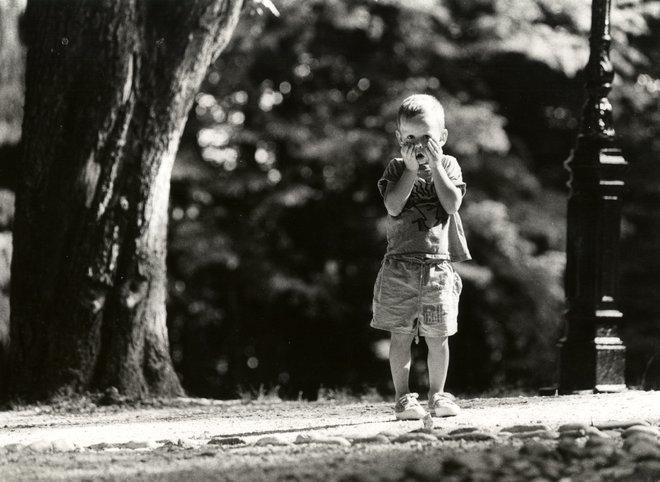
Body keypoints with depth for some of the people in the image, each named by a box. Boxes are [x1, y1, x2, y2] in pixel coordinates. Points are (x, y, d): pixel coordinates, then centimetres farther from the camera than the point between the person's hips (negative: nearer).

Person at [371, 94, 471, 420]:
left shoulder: (448, 166, 6)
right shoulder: (396, 169, 4)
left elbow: (452, 204, -9)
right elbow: (393, 206, -12)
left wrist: (435, 165, -10)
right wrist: (411, 168, -13)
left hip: (438, 265, 1)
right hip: (400, 265, -1)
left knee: (437, 336, 3)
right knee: (400, 335, 0)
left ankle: (437, 396, 15)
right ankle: (403, 398, 6)